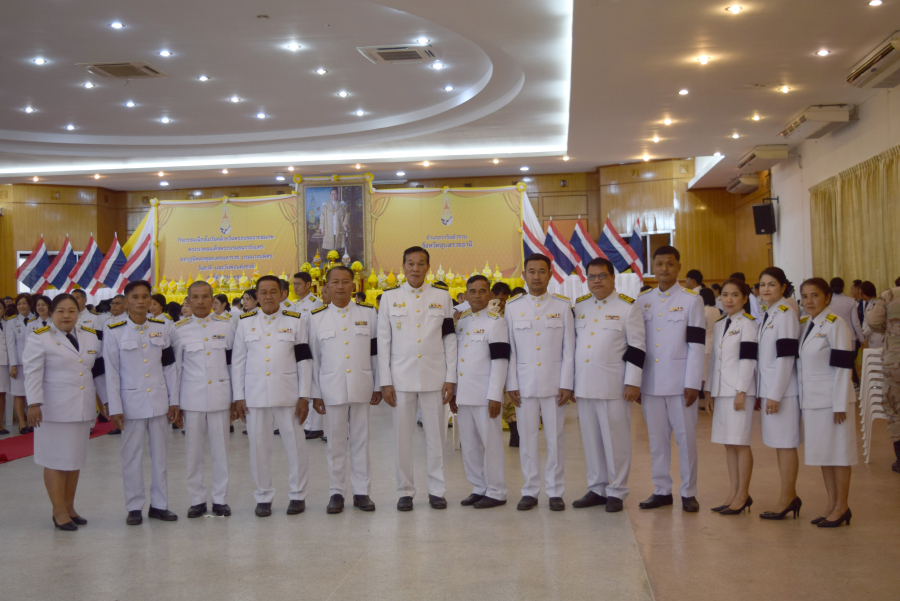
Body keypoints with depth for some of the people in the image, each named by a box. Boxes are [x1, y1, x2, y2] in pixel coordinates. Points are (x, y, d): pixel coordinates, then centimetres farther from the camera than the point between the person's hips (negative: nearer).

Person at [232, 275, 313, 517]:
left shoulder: (296, 321, 3)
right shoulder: (245, 322, 8)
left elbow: (304, 360, 2)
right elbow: (238, 361, 8)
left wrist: (304, 396, -3)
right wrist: (238, 397, 3)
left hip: (287, 393, -1)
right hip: (254, 394, 1)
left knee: (295, 444, 1)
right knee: (259, 446, 4)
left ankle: (297, 494, 15)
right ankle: (263, 497, 17)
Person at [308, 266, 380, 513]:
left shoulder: (368, 313, 6)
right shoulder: (316, 317, 5)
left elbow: (376, 351, 8)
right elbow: (313, 358, 6)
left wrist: (378, 386, 5)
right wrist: (315, 394, 3)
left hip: (361, 386, 0)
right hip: (331, 388, 0)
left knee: (361, 440, 5)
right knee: (336, 442, 5)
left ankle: (362, 491, 14)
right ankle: (336, 493, 14)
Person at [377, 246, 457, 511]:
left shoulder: (442, 297, 7)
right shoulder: (389, 297, 5)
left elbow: (450, 339, 6)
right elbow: (383, 342, 4)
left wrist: (450, 378, -1)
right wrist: (385, 382, -2)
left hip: (434, 377, 0)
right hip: (401, 377, 0)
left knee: (435, 434, 3)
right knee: (402, 436, 3)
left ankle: (437, 490, 14)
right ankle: (405, 491, 13)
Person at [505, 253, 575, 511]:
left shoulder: (563, 306, 4)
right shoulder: (512, 307, 6)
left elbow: (569, 348, 3)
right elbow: (509, 349, 6)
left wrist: (566, 384, -4)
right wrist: (511, 385, 0)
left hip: (554, 383, -1)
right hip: (524, 384, 1)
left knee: (555, 439, 3)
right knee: (527, 439, 3)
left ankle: (555, 492, 12)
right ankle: (530, 492, 13)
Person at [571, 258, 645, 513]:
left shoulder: (628, 307, -3)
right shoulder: (579, 307, 12)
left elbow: (637, 347, -6)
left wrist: (633, 382, -11)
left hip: (613, 386, -5)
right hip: (584, 385, 5)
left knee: (616, 440, 0)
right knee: (591, 439, 11)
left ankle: (616, 492, 10)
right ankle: (597, 489, 21)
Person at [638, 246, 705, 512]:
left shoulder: (691, 300, 0)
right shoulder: (642, 301, 10)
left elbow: (696, 345, -5)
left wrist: (693, 384, -11)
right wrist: (634, 381, 7)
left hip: (680, 382, -3)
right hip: (650, 382, 3)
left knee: (685, 438, 2)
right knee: (656, 438, 8)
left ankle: (689, 493, 12)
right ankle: (661, 490, 17)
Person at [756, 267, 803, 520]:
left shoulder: (785, 314, -12)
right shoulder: (766, 316, 15)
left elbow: (786, 357, -16)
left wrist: (775, 395, -17)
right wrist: (760, 392, 16)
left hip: (783, 390, -9)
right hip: (768, 389, 9)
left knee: (785, 443, -3)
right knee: (779, 443, 12)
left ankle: (787, 498, 3)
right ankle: (790, 496, 20)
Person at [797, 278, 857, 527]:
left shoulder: (835, 324, -11)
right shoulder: (803, 324, 10)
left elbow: (843, 367, -14)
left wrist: (840, 405, -17)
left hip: (832, 400, -7)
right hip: (811, 401, 7)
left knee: (838, 452, 1)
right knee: (823, 452, 13)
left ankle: (841, 507, 10)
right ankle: (832, 504, 23)